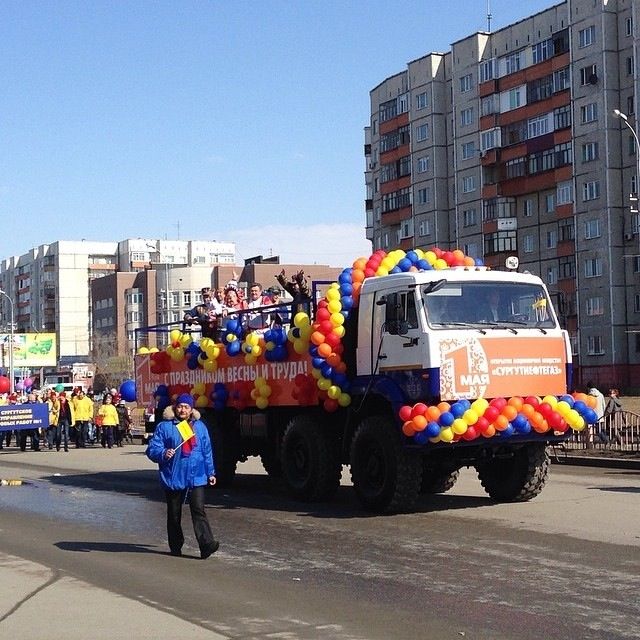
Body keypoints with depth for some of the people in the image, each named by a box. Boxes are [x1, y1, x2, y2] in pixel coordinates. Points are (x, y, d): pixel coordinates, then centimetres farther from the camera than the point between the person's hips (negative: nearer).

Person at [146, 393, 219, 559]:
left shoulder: (199, 426, 11)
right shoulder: (165, 427, 0)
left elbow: (207, 451, 17)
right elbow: (152, 449, -3)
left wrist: (210, 472, 17)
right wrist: (163, 454, -24)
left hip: (196, 478, 1)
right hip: (173, 478, -1)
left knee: (198, 510, -11)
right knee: (174, 514, 9)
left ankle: (207, 544, -18)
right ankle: (176, 547, 21)